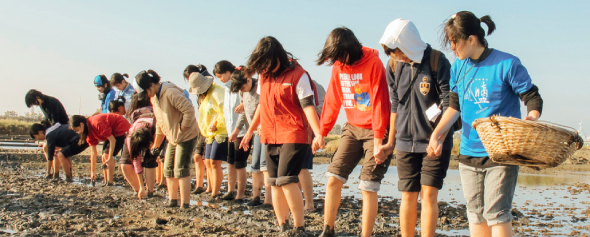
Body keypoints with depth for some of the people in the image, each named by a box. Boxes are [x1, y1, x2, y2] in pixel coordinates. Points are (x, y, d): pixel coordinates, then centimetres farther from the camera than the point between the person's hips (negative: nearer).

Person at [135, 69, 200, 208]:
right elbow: (159, 121, 17)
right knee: (168, 169, 11)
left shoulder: (170, 93, -22)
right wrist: (156, 143, 18)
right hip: (172, 137, 9)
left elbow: (189, 110, -27)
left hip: (186, 136, -9)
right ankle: (173, 201, 21)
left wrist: (182, 128, -18)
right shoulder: (154, 97, 9)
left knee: (181, 170, -9)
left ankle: (185, 204, -3)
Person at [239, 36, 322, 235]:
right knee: (275, 183, 9)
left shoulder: (298, 75, -11)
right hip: (270, 137, 7)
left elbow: (308, 107, -15)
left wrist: (318, 134, -26)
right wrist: (250, 131, 23)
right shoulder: (264, 75, 9)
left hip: (293, 136, -7)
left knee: (286, 181, -16)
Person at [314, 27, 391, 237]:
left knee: (368, 188, -8)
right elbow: (332, 101, 9)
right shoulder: (338, 66, 4)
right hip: (352, 129, 6)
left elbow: (379, 101, -18)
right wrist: (322, 132, 8)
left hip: (374, 130, -6)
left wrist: (378, 138, -20)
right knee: (333, 179, -1)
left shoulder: (373, 63, -15)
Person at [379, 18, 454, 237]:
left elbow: (448, 104, -10)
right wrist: (391, 141, 13)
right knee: (408, 196, 6)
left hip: (434, 142, -4)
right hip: (405, 143, 4)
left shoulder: (437, 61, -11)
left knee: (428, 195, -5)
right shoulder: (394, 65, 4)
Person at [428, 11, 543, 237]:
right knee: (475, 213, 11)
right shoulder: (458, 67, 6)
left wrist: (530, 120, -28)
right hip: (469, 152, 6)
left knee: (496, 212, -8)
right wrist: (437, 133, -2)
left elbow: (533, 98, -7)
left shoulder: (507, 64, -11)